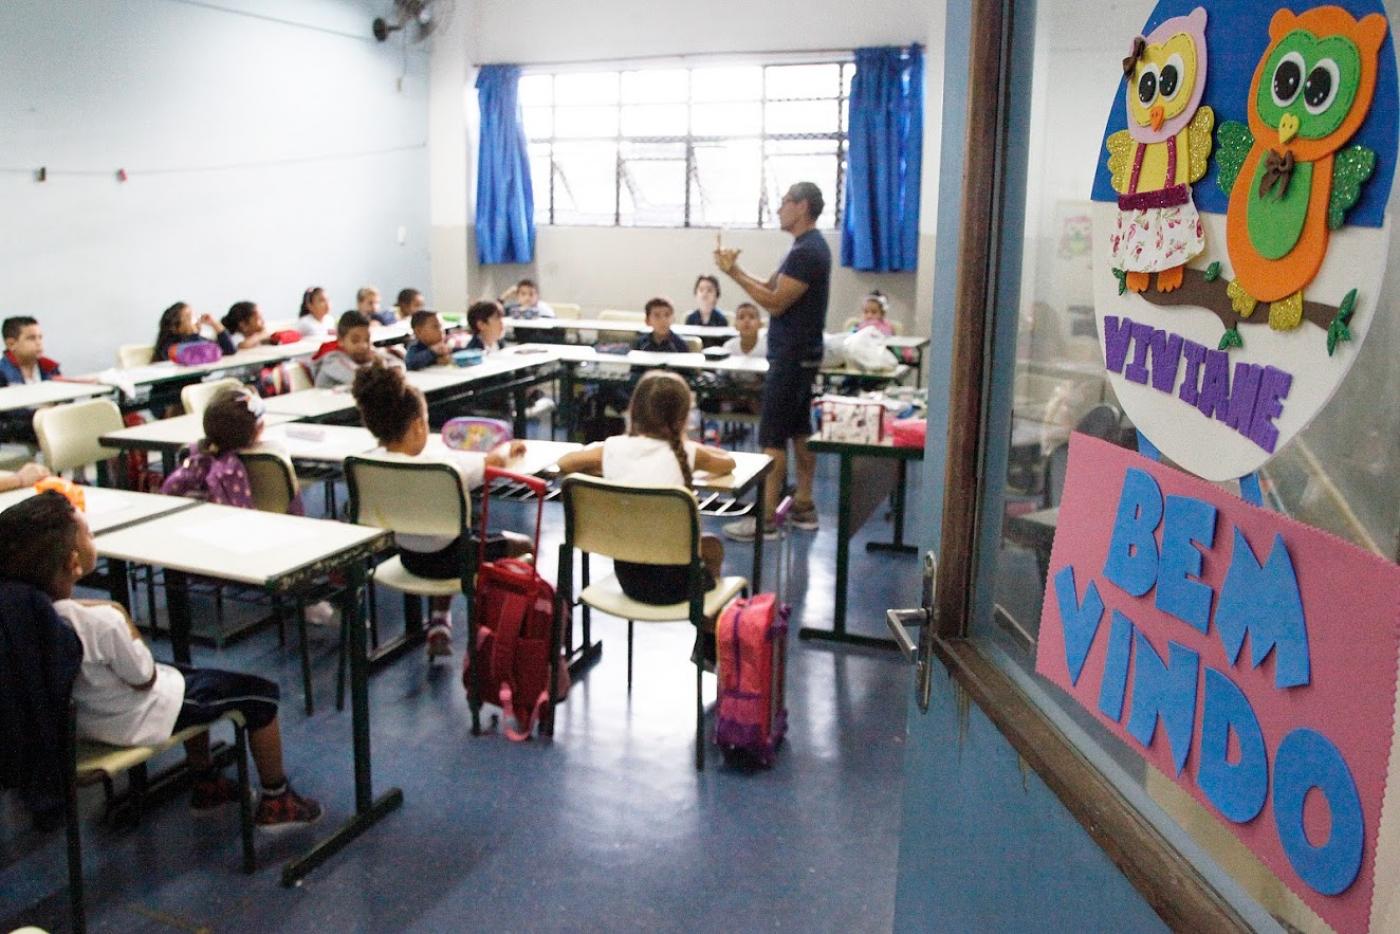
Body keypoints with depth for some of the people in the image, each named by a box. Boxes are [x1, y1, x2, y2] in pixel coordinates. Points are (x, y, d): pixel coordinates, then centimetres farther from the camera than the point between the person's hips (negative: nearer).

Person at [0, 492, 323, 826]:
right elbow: (145, 679, -21)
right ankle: (276, 801, 20)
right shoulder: (102, 622, -38)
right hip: (133, 722, -9)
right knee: (261, 694, 4)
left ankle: (206, 784, 44)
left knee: (194, 680, 33)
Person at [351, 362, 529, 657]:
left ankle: (440, 624, 31)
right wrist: (509, 446, 4)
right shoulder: (441, 466, -31)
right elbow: (496, 461, -18)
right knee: (522, 544, 18)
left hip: (409, 556, 6)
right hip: (446, 559, -6)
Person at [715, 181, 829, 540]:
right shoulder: (809, 247, 15)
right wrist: (734, 269, 2)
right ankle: (803, 507, 21)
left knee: (772, 438, -8)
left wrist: (734, 273, -16)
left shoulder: (806, 252, -18)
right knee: (799, 431, 13)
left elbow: (775, 303, -21)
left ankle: (765, 520, -6)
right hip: (800, 355, 10)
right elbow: (770, 288, 15)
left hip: (791, 358, -10)